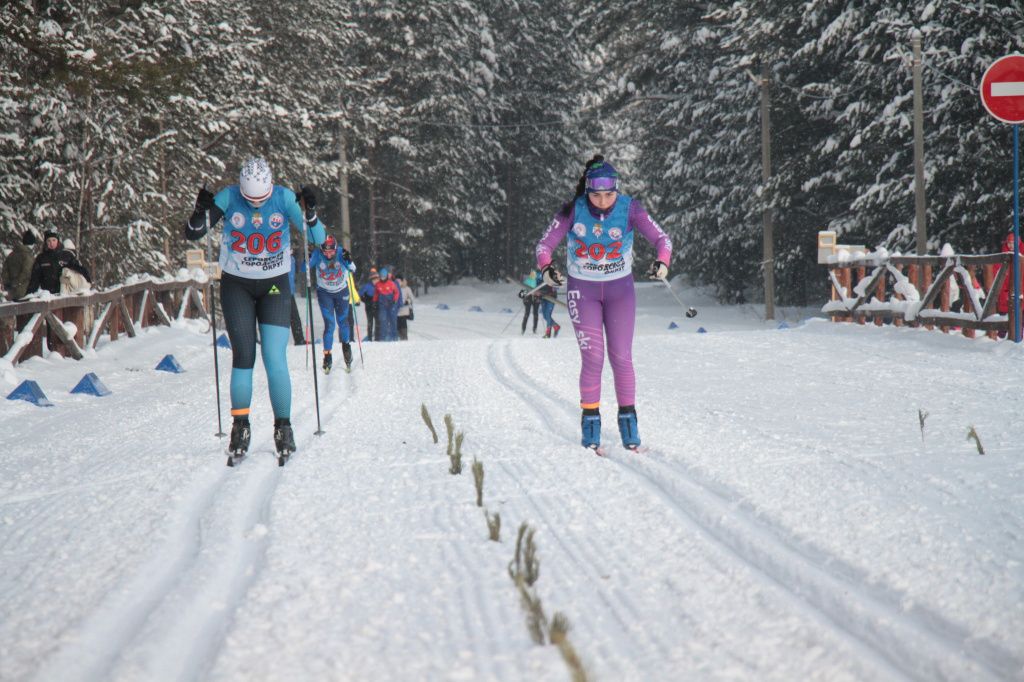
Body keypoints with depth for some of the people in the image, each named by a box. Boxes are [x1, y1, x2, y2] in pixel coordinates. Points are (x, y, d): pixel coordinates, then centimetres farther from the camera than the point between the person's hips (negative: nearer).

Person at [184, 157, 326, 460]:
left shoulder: (285, 198, -12)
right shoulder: (228, 198, -12)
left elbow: (318, 239, -13)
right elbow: (192, 234, -10)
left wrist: (310, 212, -31)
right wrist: (201, 212, -29)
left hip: (274, 287, 0)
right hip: (236, 286, 1)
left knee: (275, 359, -10)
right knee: (243, 357, -5)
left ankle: (283, 427, 2)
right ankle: (240, 426, 7)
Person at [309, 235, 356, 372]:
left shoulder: (341, 253, -23)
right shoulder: (317, 254, -23)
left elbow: (352, 270, -26)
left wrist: (348, 261, -45)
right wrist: (307, 260, -40)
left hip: (341, 291, 1)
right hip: (324, 293, -1)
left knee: (342, 321, 11)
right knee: (329, 323, -9)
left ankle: (346, 344, 38)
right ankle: (327, 355, -4)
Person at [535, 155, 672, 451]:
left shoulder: (629, 209, -14)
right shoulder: (573, 211, -14)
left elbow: (661, 238, -15)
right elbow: (545, 244, -12)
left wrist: (662, 262, -36)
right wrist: (546, 268, -33)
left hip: (620, 289, 1)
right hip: (582, 290, -1)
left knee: (621, 357, -1)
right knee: (593, 357, -9)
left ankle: (628, 416, 13)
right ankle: (590, 419, 3)